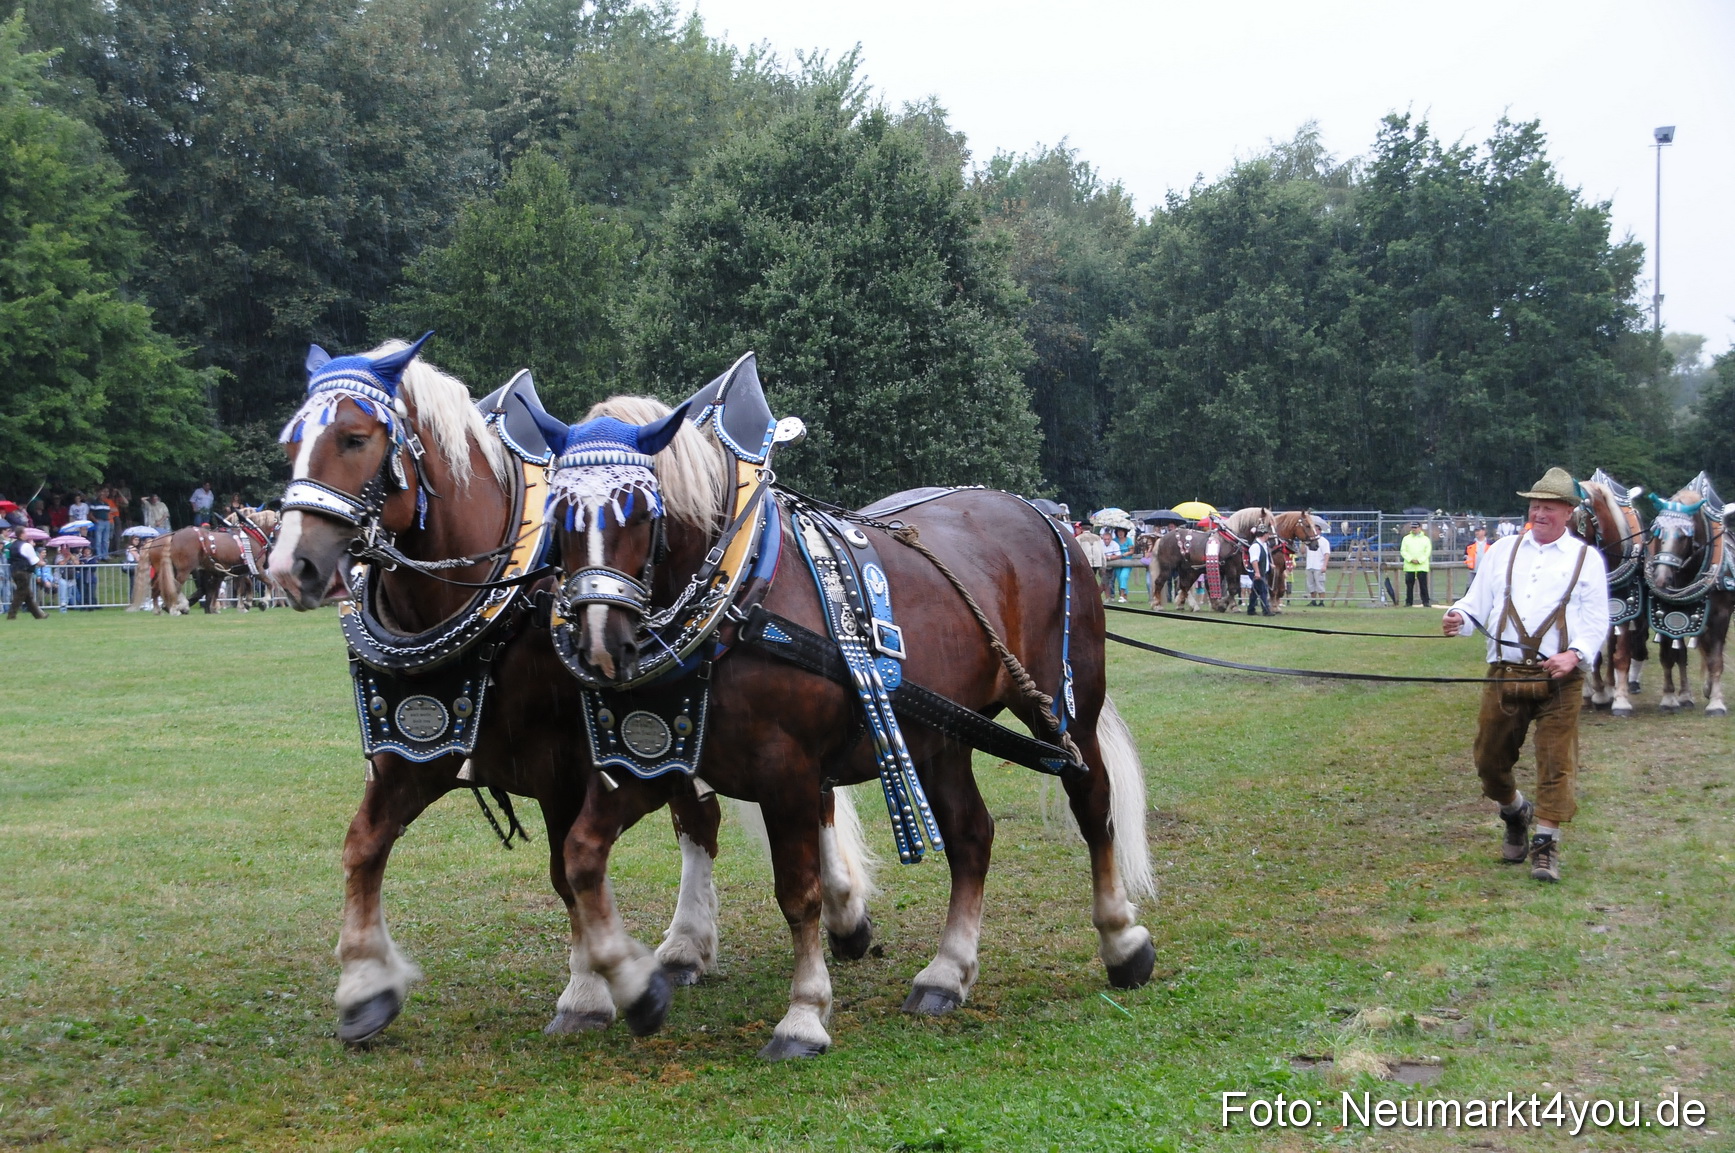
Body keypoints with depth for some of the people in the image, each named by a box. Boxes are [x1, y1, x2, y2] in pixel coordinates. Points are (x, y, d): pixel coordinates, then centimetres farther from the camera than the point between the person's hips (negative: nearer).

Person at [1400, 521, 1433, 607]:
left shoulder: (1425, 539, 7)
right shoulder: (1406, 539, 10)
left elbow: (1428, 552, 0)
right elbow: (1403, 551, 3)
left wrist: (1419, 560, -12)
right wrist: (1411, 559, -12)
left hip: (1422, 566, -1)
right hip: (1409, 567, 2)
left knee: (1423, 584, -5)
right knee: (1409, 585, 2)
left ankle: (1426, 602, -3)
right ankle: (1409, 602, 7)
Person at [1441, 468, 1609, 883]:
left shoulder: (1586, 559, 6)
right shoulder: (1503, 550, 13)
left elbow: (1596, 622, 3)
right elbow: (1478, 602, 10)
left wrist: (1575, 654, -15)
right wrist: (1458, 618, -12)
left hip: (1559, 678, -3)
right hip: (1504, 673, 3)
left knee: (1556, 761, -5)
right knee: (1489, 759, 9)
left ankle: (1545, 845, 2)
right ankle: (1516, 813, 36)